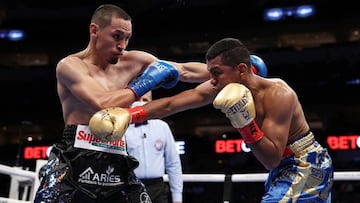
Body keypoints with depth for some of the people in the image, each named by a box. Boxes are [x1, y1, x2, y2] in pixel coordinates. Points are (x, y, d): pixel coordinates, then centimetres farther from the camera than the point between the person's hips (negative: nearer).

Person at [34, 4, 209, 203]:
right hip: (73, 164, -5)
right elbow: (103, 104, -20)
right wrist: (144, 84, -9)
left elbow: (185, 71, 15)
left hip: (116, 166, 5)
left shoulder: (132, 62, 12)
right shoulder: (70, 65, -4)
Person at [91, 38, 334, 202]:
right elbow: (170, 104, -10)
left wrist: (245, 122, -38)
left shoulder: (278, 95, -29)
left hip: (306, 166, -8)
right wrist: (129, 115, -21)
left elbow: (271, 160, -29)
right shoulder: (219, 88, -9)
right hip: (285, 166, 8)